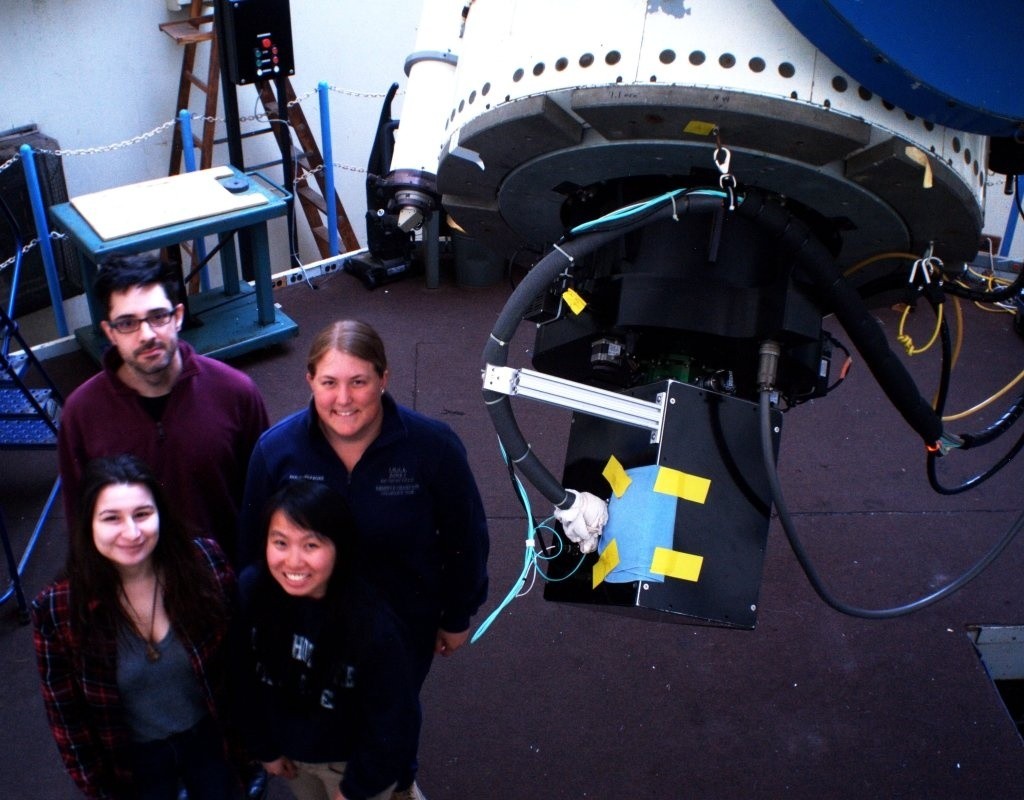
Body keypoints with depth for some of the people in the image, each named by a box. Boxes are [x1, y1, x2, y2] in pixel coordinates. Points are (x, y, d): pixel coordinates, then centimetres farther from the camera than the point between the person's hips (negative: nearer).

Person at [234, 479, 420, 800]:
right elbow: (243, 681, -7)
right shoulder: (250, 591, -25)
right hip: (285, 746, 4)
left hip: (351, 759, -4)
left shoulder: (373, 625, -35)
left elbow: (393, 723, -21)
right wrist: (264, 747, 3)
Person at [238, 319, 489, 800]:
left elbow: (465, 539, -11)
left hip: (408, 625, 0)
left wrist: (457, 618, -1)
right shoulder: (276, 449, -21)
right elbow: (252, 547, -6)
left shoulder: (433, 446, -26)